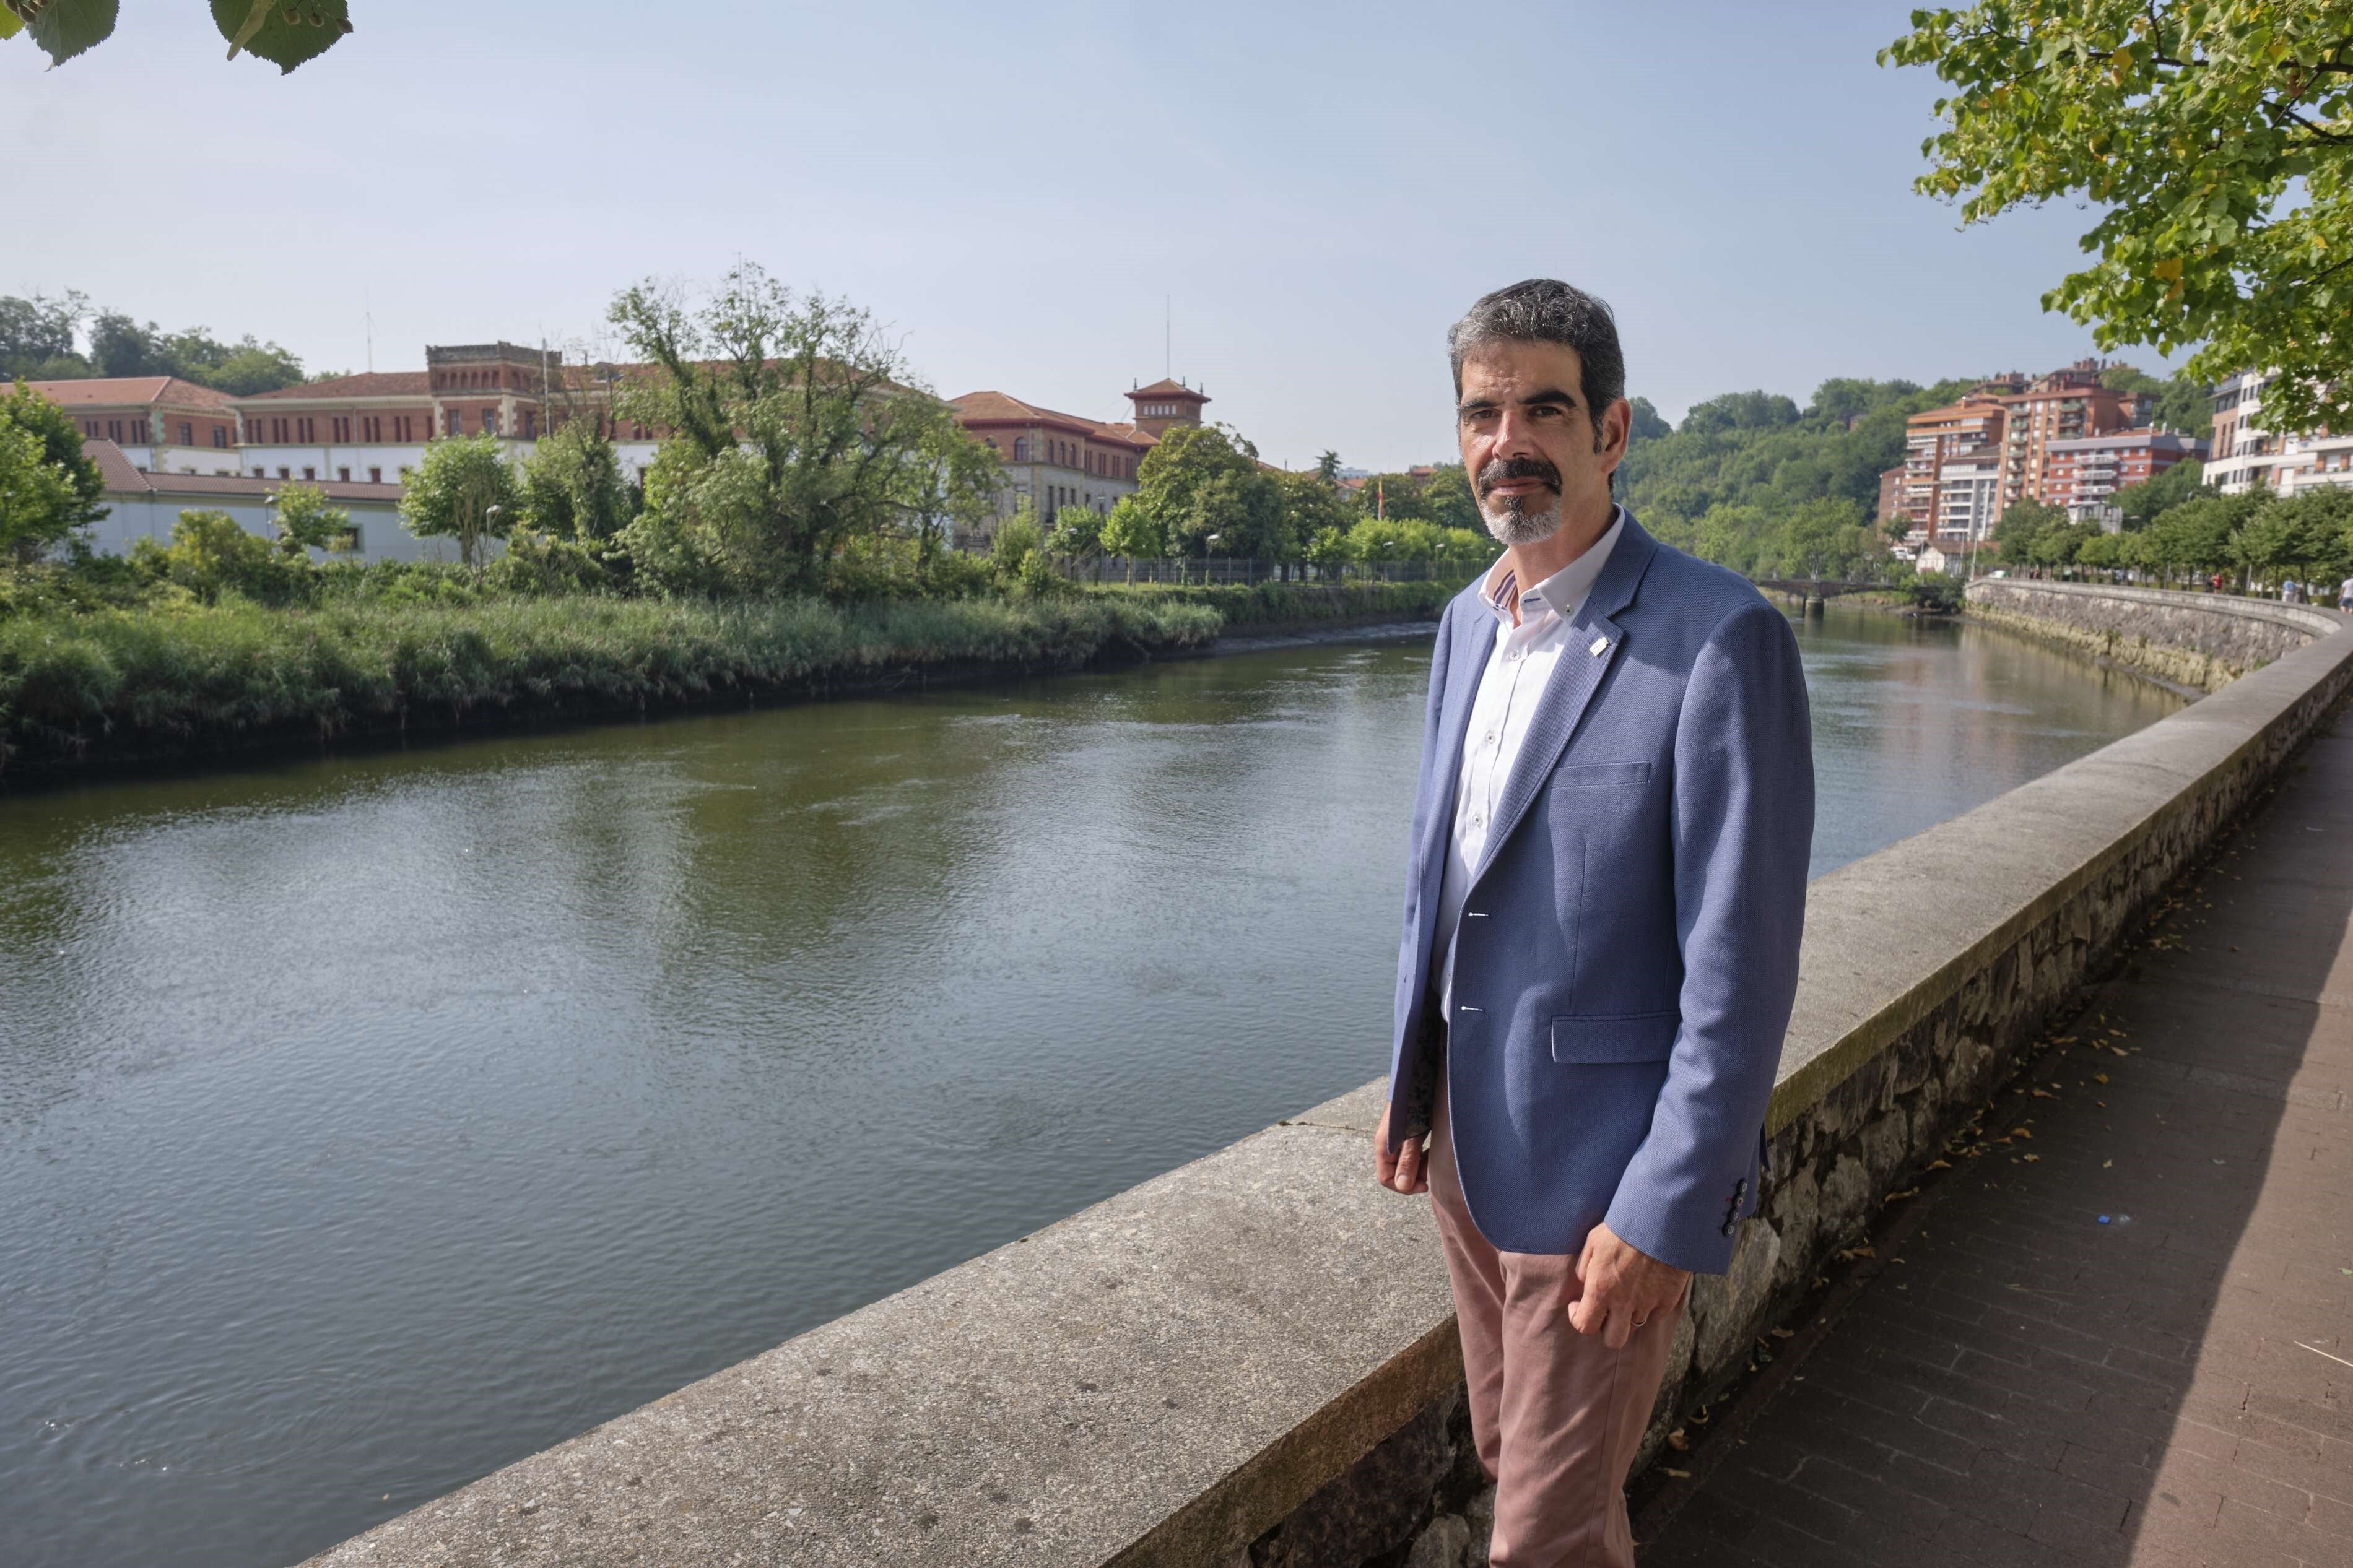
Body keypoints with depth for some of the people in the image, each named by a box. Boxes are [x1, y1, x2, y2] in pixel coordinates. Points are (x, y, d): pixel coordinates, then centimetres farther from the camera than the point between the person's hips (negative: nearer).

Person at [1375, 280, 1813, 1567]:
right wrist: (1412, 1083, 13)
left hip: (1603, 1170, -7)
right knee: (1511, 1456, 25)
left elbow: (1742, 964, -19)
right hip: (1467, 1144, 7)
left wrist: (1667, 1210, -18)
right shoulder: (1468, 622, 5)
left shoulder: (1720, 638, -19)